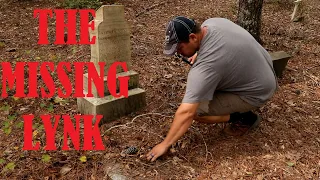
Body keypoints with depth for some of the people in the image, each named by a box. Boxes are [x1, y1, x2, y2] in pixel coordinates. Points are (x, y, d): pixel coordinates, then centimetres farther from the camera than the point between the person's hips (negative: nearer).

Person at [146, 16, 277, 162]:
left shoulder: (206, 64, -33)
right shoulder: (210, 23, -8)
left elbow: (186, 112, -32)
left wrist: (165, 145, -23)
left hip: (258, 91, -9)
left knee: (196, 110, -14)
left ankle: (245, 118, 0)